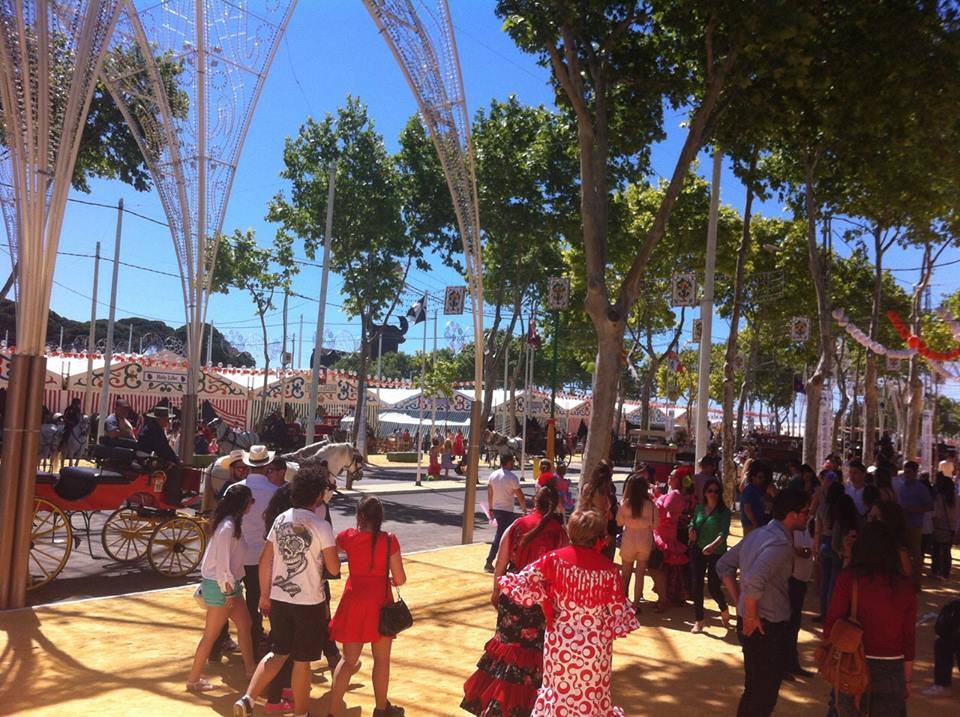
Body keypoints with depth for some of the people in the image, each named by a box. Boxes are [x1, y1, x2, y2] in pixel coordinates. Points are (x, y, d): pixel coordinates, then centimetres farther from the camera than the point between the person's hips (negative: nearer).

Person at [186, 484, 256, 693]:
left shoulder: (233, 524, 7)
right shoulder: (227, 527, -23)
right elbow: (222, 562, -23)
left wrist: (234, 586, 13)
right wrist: (229, 591, -19)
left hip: (230, 584, 10)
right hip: (220, 587, -10)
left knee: (244, 623, 16)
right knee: (211, 635, 3)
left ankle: (250, 668, 28)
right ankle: (194, 680, 16)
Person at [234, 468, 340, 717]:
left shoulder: (281, 519, 1)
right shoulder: (321, 526, -15)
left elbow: (265, 560, 5)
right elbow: (334, 569, -13)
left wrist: (265, 594, 14)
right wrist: (326, 554, 7)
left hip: (279, 599, 5)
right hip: (309, 602, -5)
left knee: (278, 653, 21)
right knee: (302, 660, 10)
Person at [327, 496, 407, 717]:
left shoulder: (348, 537, -7)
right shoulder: (389, 541, -13)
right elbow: (400, 579, -10)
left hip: (354, 601, 2)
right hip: (380, 603, -2)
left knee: (349, 660, 15)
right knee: (381, 659, 16)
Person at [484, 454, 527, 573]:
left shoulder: (493, 475, 5)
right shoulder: (512, 477, -14)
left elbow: (489, 493, 11)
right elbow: (519, 495, -11)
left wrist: (491, 508, 19)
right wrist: (525, 508, 0)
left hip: (496, 509, 8)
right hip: (507, 510, -8)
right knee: (499, 536, -2)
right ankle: (489, 563, -1)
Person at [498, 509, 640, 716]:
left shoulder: (554, 559, -11)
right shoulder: (608, 568, -11)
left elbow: (524, 585, -9)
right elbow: (617, 612, -5)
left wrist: (506, 583, 10)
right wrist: (620, 626, 15)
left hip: (561, 639, 1)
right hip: (595, 644, 0)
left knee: (559, 691, 18)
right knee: (592, 697, 17)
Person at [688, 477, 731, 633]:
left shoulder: (724, 511, -8)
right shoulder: (699, 508, 5)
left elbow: (724, 532, -21)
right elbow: (692, 524, 18)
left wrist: (713, 545, -38)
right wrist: (691, 529, -5)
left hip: (717, 553, -4)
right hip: (697, 550, 4)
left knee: (713, 586, 0)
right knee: (696, 585, 2)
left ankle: (724, 609, 34)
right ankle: (698, 620, 15)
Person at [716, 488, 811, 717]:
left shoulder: (759, 534, 8)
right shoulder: (781, 543, -21)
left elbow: (724, 565, 13)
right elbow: (754, 580, -36)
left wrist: (740, 601, 10)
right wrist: (751, 615, -22)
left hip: (753, 623, 9)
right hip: (768, 628, -9)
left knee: (755, 688, 23)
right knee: (763, 693, 5)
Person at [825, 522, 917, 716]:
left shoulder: (849, 579, -12)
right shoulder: (905, 587, -3)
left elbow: (832, 625, -13)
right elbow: (909, 638, 2)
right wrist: (907, 680, 14)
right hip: (892, 671, 2)